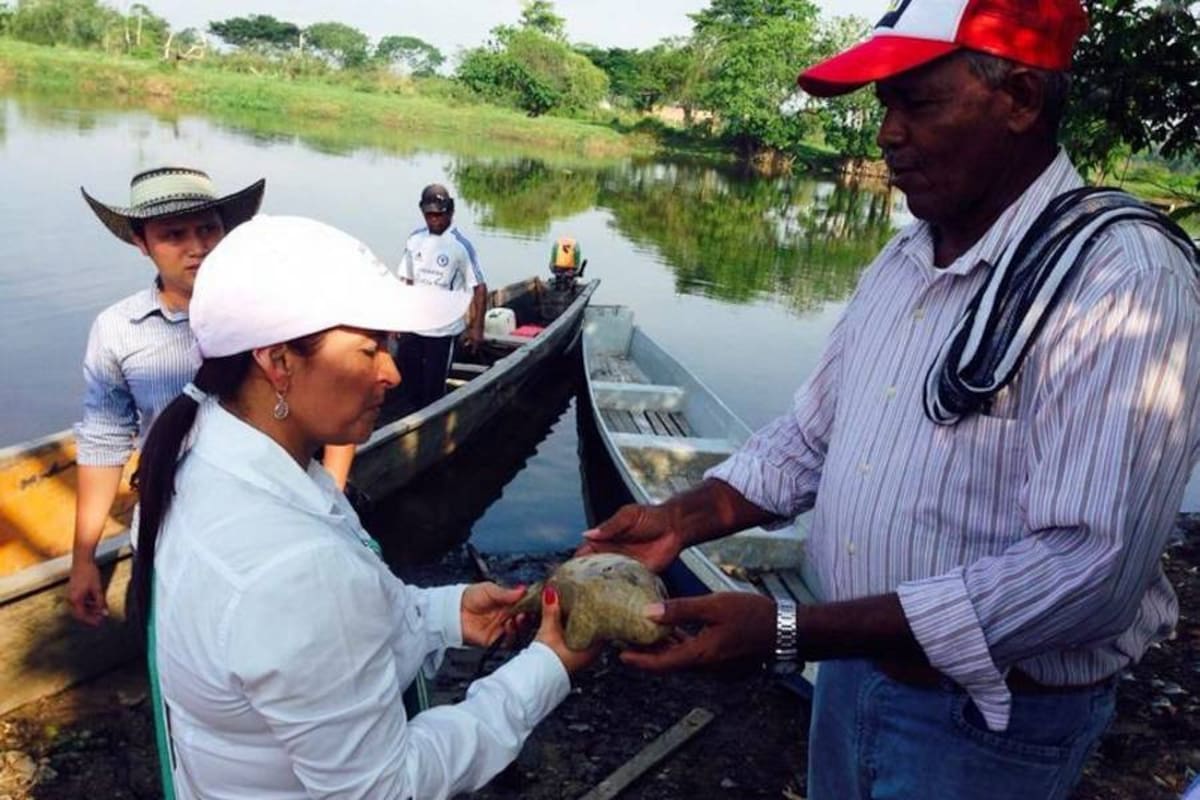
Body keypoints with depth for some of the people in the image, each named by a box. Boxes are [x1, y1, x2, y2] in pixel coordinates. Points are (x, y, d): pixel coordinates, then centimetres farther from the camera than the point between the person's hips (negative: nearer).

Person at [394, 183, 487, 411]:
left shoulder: (460, 246, -12)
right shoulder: (415, 240, 2)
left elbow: (479, 288, -10)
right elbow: (408, 281, 10)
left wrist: (477, 327, -12)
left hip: (443, 329, -5)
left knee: (434, 386, 5)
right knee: (408, 379, 13)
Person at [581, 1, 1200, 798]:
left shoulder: (1124, 277, -22)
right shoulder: (903, 261, 3)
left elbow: (1088, 568, -29)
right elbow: (811, 436, 8)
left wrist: (789, 632, -30)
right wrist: (682, 519, -8)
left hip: (991, 725, -6)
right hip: (851, 671, 7)